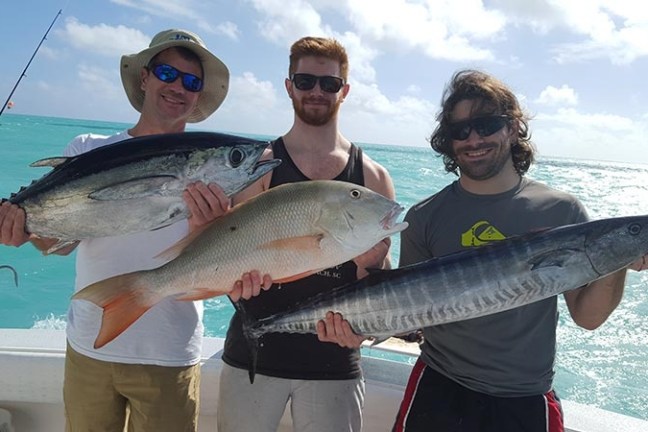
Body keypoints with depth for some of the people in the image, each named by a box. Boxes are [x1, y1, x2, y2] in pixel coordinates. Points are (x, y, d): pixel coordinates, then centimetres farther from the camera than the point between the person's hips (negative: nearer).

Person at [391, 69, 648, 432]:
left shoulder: (562, 211, -6)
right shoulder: (424, 217, -5)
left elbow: (586, 316, -3)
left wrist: (617, 265, -20)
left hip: (526, 402, 0)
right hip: (438, 391, 1)